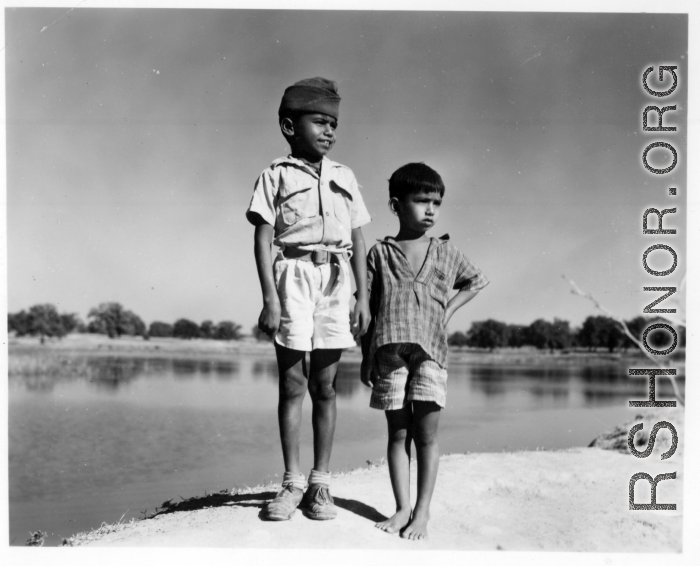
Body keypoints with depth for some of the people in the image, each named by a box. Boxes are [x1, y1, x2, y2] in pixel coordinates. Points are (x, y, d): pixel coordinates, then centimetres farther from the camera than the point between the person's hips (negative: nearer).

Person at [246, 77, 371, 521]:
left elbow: (358, 240, 14)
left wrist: (364, 296, 7)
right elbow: (264, 239, -1)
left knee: (325, 385, 5)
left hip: (335, 278, 3)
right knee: (292, 383, 0)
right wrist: (269, 297, -11)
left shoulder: (344, 177, 16)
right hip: (293, 274, -2)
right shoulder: (276, 175, 5)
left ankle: (321, 484, 13)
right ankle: (292, 483, 9)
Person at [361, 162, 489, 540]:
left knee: (426, 433, -2)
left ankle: (422, 512, 6)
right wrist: (366, 358, 2)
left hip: (430, 351, 0)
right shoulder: (380, 252, 7)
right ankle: (402, 508, 12)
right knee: (398, 433, 5)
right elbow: (368, 309, 6)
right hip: (389, 350, 0)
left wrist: (449, 310, 12)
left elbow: (477, 281, 26)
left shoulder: (445, 252, 11)